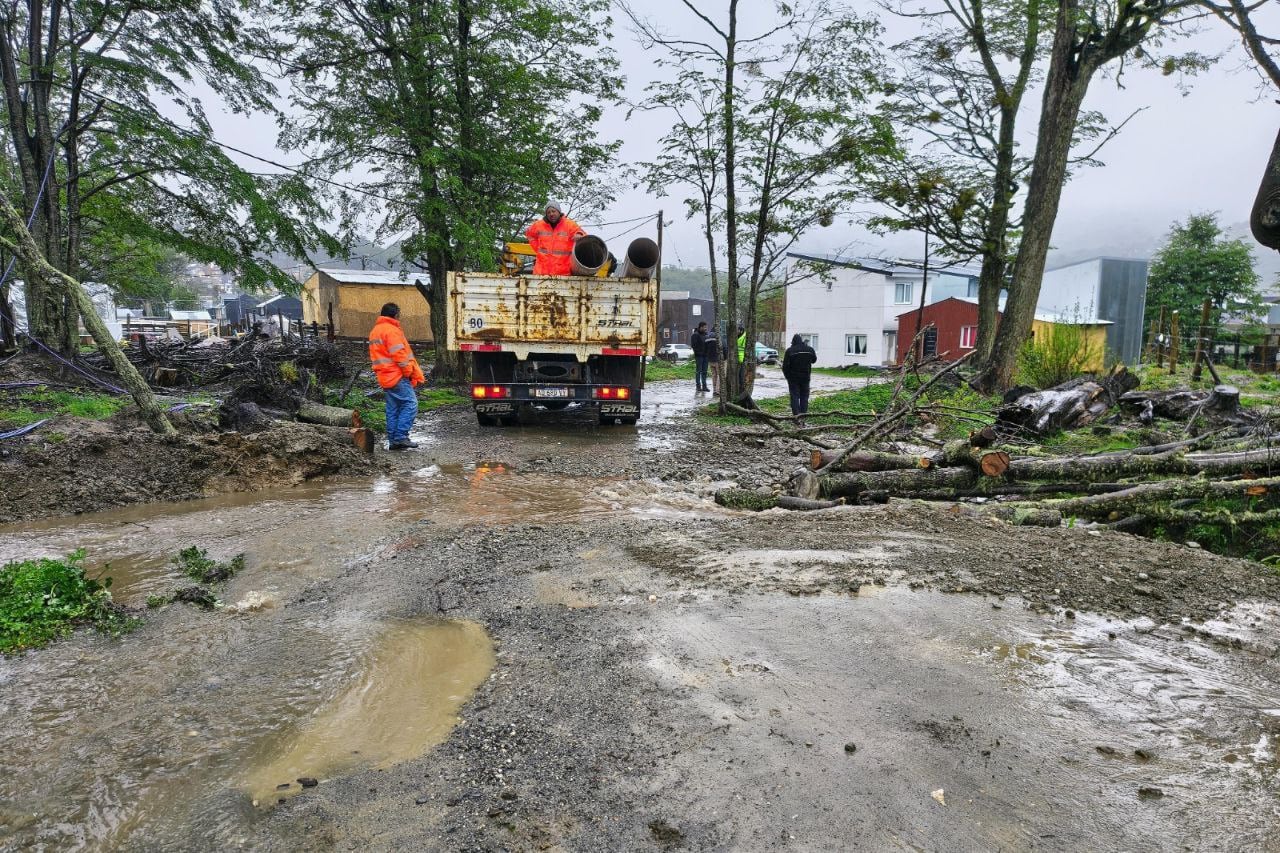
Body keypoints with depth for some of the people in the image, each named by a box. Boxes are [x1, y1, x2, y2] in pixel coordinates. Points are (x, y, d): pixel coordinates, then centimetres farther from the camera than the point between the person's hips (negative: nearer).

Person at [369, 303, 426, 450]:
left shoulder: (375, 331, 20)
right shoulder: (392, 330, -11)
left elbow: (376, 356, 22)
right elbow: (400, 355, -18)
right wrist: (410, 372, -11)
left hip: (384, 377, 10)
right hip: (398, 377, -10)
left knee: (392, 409, 11)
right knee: (410, 404, -10)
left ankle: (392, 440, 11)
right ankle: (401, 437, -15)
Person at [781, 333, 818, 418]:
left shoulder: (790, 350, -11)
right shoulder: (809, 349, 1)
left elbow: (785, 365, -8)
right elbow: (814, 359, 19)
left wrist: (787, 376, 5)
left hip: (793, 377, -3)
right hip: (805, 377, 3)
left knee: (794, 396, 1)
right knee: (804, 396, 13)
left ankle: (796, 414, -5)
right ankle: (804, 413, 12)